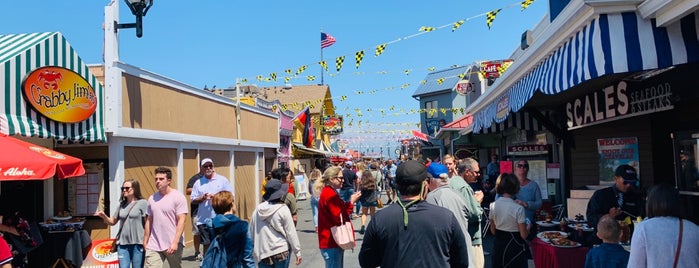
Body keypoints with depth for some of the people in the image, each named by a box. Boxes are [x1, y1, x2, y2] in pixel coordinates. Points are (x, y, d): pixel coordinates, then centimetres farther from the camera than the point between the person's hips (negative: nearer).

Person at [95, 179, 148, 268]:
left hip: (138, 243, -5)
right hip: (123, 243, 5)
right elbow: (113, 221, 19)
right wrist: (104, 216, -1)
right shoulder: (122, 204, 12)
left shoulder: (142, 203, -5)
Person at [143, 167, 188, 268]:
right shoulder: (152, 198, 11)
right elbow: (149, 221, 16)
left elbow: (181, 221, -12)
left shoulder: (178, 197, -6)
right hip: (153, 245, 4)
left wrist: (175, 242, -18)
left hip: (172, 245, -4)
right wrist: (145, 242, 14)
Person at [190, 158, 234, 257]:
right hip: (203, 219, 2)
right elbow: (193, 200, 6)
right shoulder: (198, 183, 9)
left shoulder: (222, 180, 4)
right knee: (206, 244, 8)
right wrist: (202, 198, -12)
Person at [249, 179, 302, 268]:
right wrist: (297, 251, 2)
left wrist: (253, 251, 20)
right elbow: (291, 233, -6)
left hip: (262, 253, 4)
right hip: (281, 252, -3)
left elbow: (251, 232, 8)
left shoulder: (257, 210, 3)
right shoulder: (283, 209, -9)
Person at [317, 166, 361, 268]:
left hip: (333, 241, 11)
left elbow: (339, 210, 13)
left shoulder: (329, 192, 14)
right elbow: (339, 217, -21)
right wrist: (351, 202, -14)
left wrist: (350, 201, 0)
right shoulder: (330, 194, -19)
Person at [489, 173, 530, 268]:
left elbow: (493, 231, 4)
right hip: (515, 247, -4)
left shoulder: (493, 206, -6)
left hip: (498, 245, 5)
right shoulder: (518, 208, -20)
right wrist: (529, 226, 4)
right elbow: (524, 235, -14)